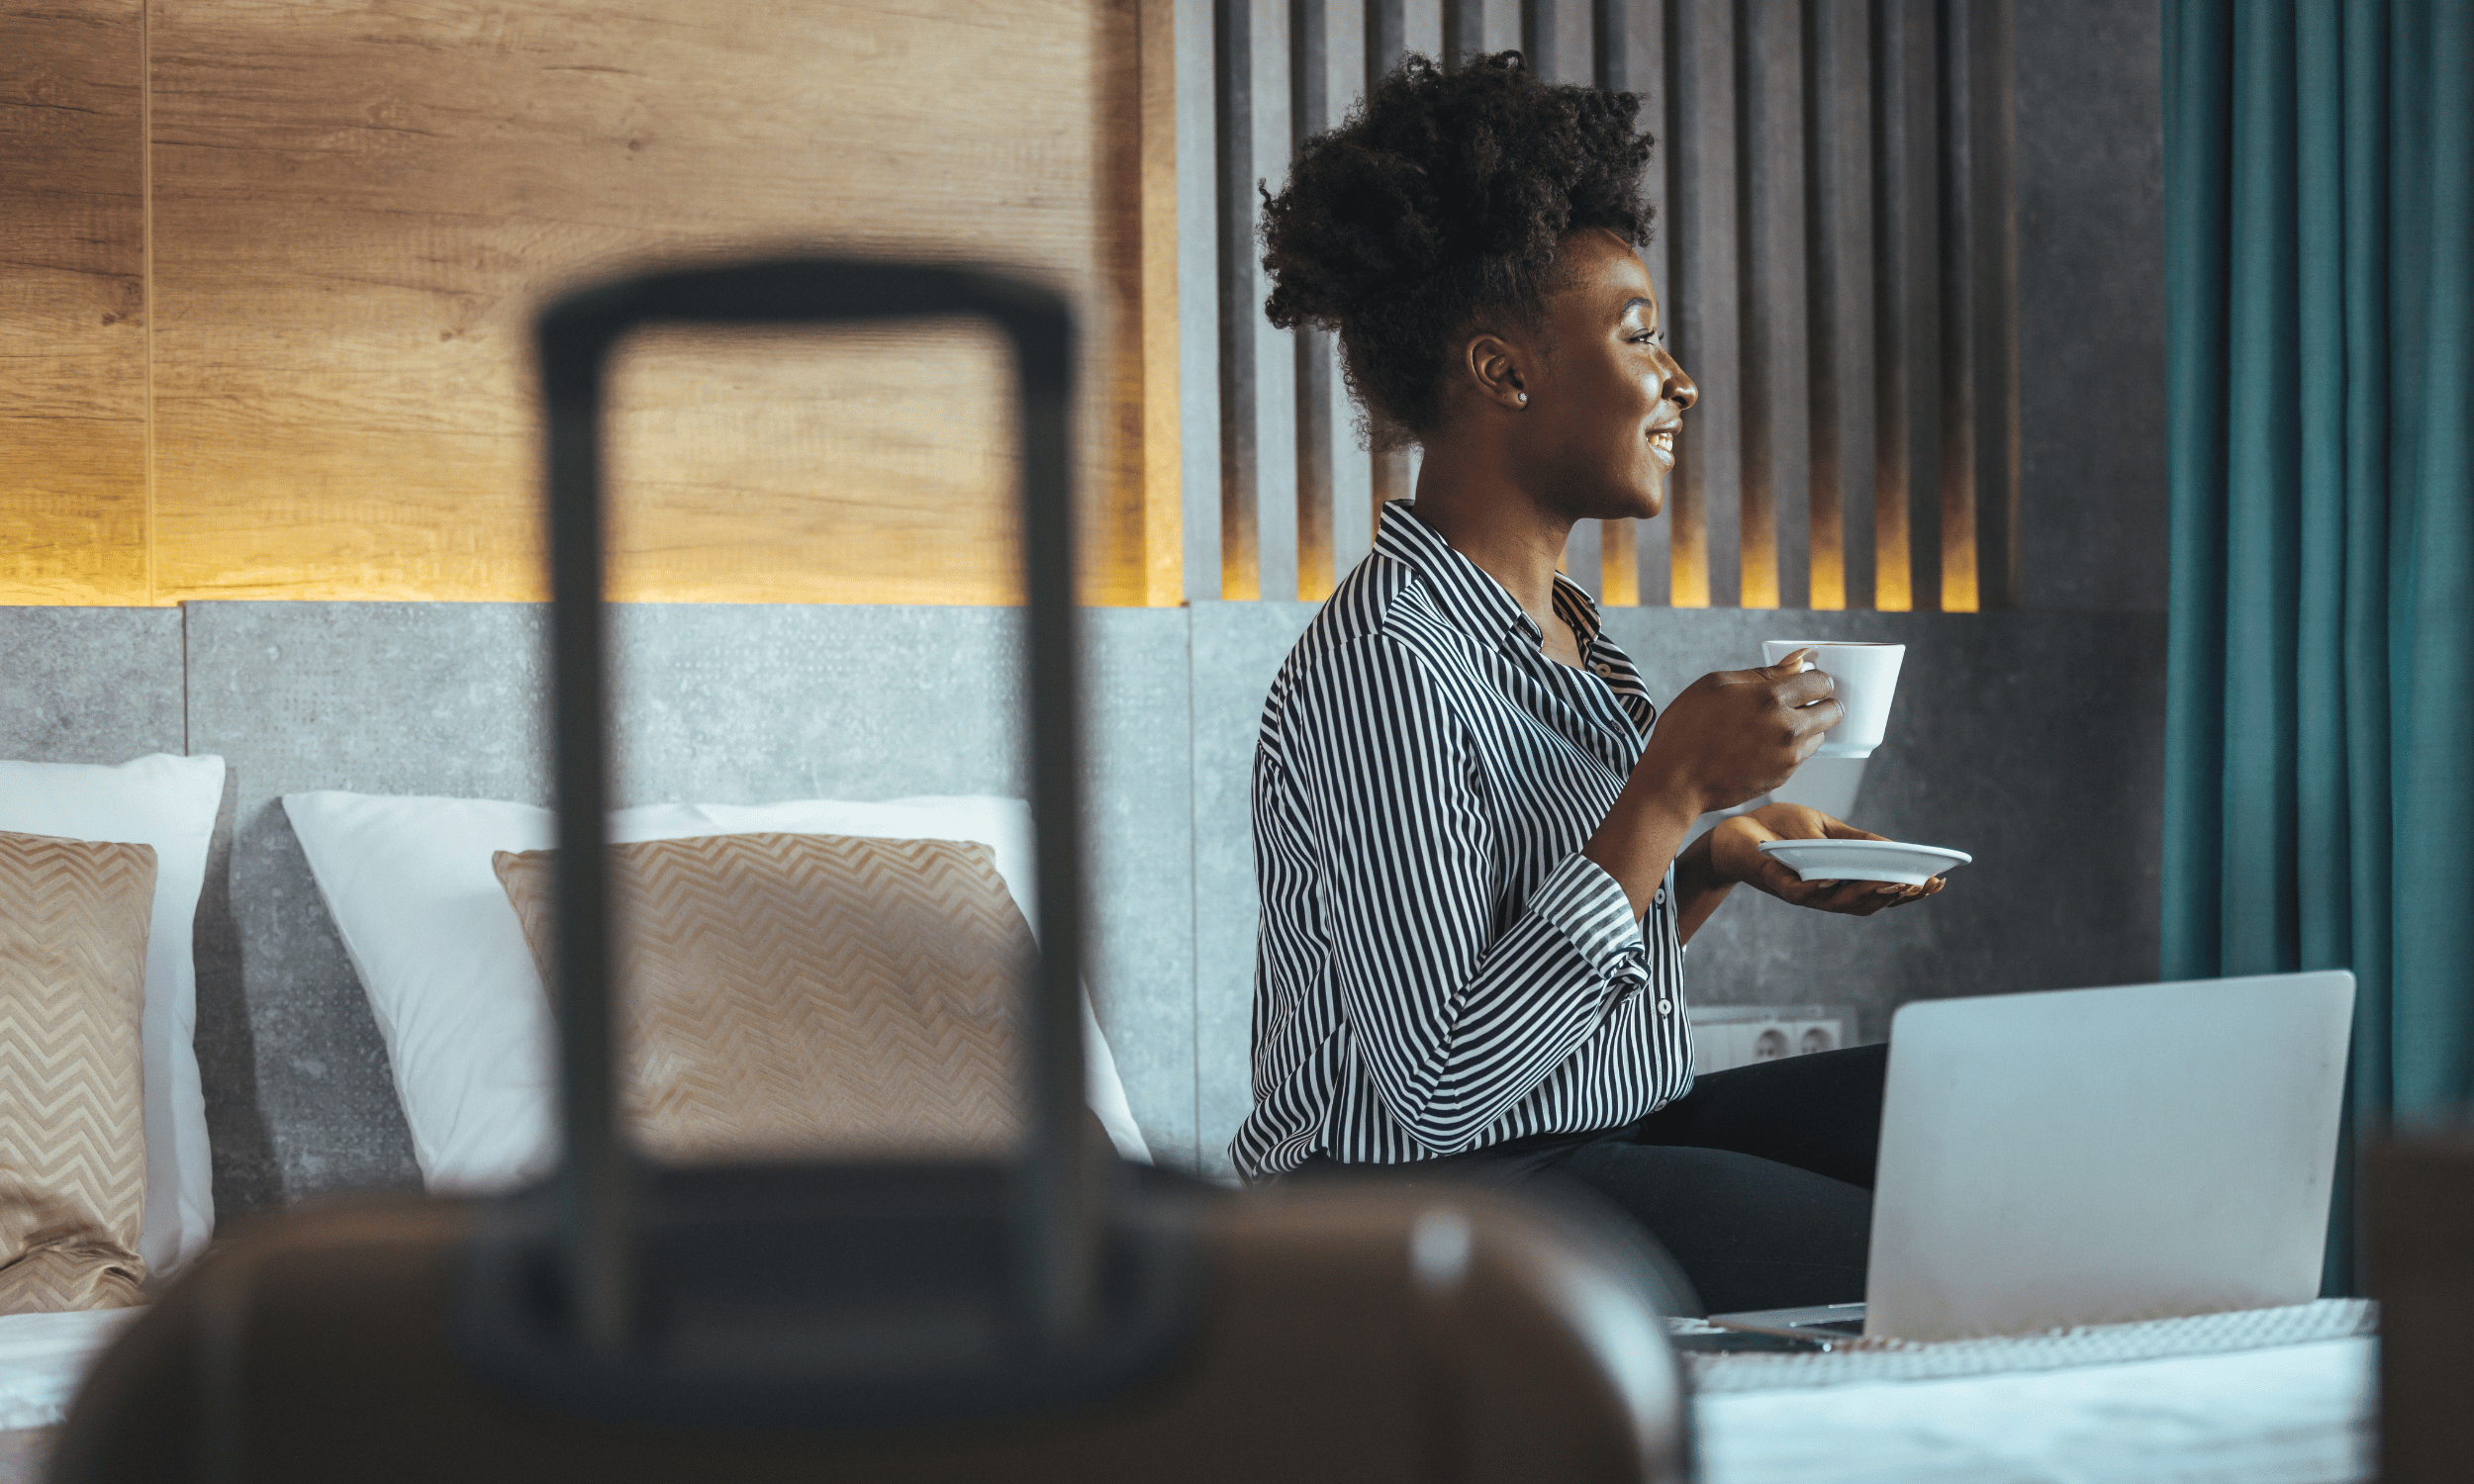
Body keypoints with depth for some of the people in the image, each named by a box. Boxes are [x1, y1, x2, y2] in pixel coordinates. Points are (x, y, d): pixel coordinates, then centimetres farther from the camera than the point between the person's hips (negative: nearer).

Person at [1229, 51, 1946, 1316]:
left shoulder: (1565, 635, 12)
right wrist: (1671, 794, -22)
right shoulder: (1381, 660, -19)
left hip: (1616, 1137, 10)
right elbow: (1443, 1079, -25)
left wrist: (1725, 858, 2)